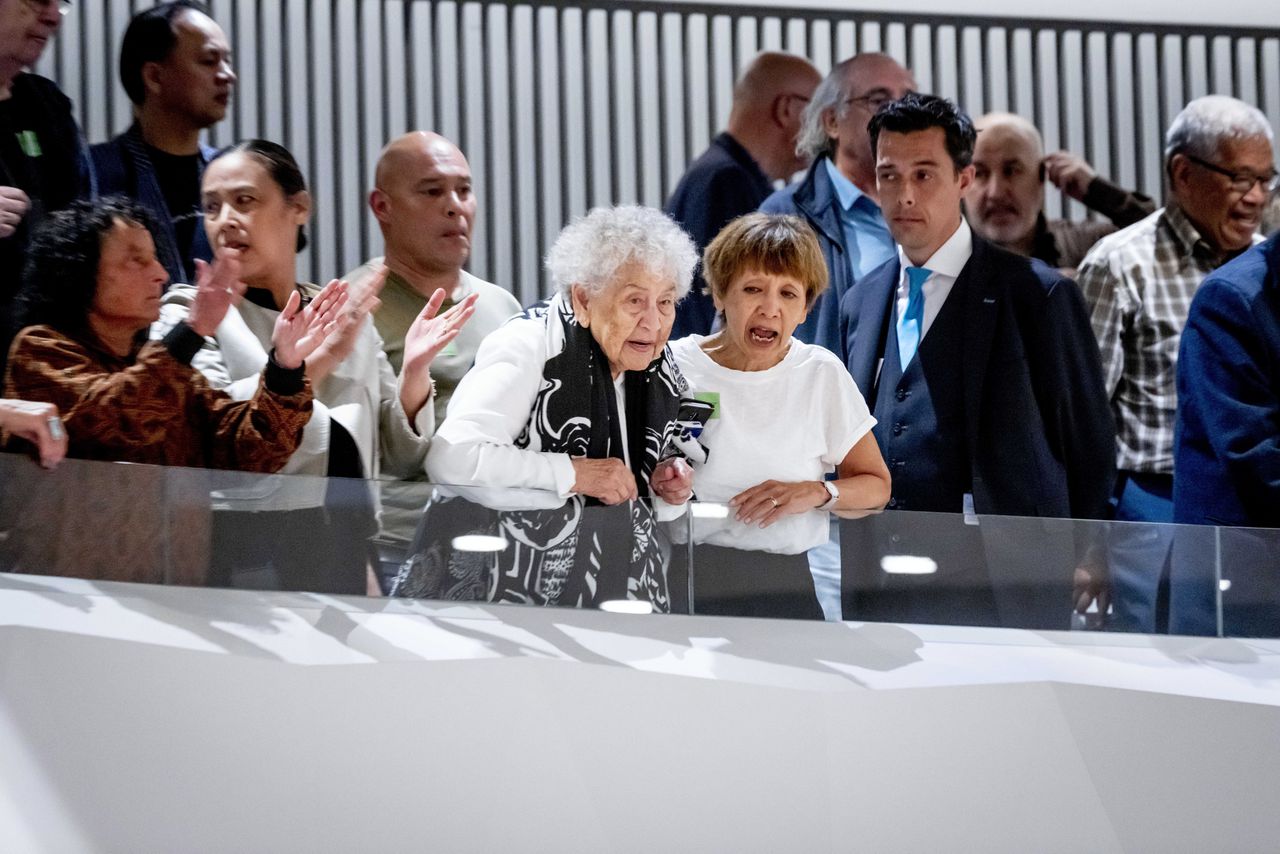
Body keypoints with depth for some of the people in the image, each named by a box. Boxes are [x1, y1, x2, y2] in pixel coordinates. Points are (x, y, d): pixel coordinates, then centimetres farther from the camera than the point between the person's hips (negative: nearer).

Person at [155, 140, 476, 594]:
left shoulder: (347, 315, 15)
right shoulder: (189, 312, 3)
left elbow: (398, 457, 16)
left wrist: (414, 373, -1)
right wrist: (323, 356, -17)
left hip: (343, 555, 4)